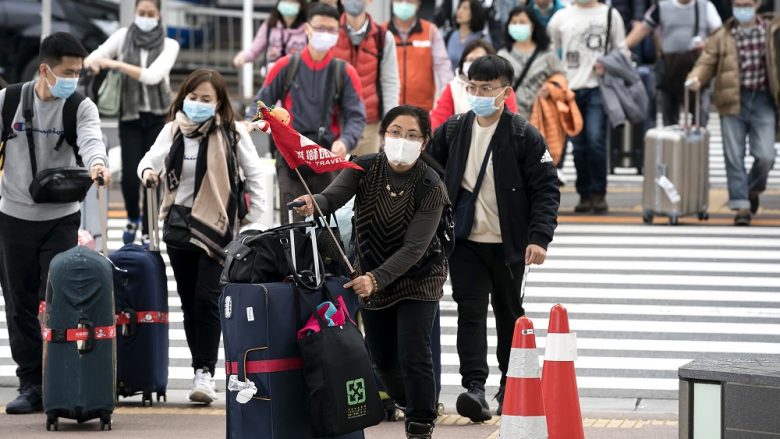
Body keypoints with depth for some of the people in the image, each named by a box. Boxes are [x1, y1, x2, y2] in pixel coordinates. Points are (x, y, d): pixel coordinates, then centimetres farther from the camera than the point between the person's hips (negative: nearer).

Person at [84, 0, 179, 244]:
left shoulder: (169, 45, -1)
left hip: (158, 116, 0)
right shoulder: (122, 36, 2)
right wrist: (94, 64, -23)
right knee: (130, 174, -6)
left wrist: (116, 64, -25)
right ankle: (133, 217, 23)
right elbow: (92, 58, 2)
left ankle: (148, 232, 9)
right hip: (130, 115, 0)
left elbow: (153, 76, -16)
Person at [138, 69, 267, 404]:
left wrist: (254, 219, -3)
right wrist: (148, 172, -25)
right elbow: (152, 159, 0)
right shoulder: (173, 131, 7)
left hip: (216, 226, -4)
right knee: (189, 301, 9)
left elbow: (254, 175, 2)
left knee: (207, 299, -14)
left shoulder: (232, 133, -3)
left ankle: (205, 372, -12)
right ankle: (202, 370, 18)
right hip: (179, 224, 4)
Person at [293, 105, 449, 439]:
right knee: (382, 360, 13)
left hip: (417, 277, -4)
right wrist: (313, 204, -51)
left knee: (413, 356, -15)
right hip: (372, 279, 4)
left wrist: (375, 279, -39)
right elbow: (334, 196, -26)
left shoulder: (430, 187, -20)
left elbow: (414, 248, -26)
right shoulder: (365, 168, -10)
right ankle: (413, 407, 39)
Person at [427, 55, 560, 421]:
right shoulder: (451, 132, 4)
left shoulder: (524, 137, -6)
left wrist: (539, 237, -18)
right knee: (470, 312, -10)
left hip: (509, 245, -1)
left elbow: (546, 190, -7)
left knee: (509, 314, 12)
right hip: (465, 241, 2)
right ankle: (474, 387, -17)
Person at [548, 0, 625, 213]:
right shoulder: (562, 17, 11)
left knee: (595, 140, -13)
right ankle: (585, 194, 12)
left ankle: (599, 193, -5)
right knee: (579, 145, 4)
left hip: (598, 88, -2)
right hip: (571, 87, 2)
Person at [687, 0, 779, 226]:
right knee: (734, 156, -2)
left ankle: (753, 190, 25)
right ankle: (741, 205, 6)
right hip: (733, 103, 0)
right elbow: (707, 62, 1)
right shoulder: (722, 36, 4)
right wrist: (697, 77, -17)